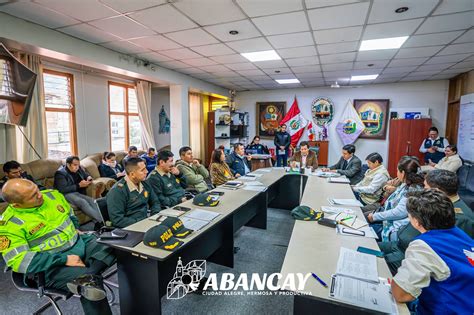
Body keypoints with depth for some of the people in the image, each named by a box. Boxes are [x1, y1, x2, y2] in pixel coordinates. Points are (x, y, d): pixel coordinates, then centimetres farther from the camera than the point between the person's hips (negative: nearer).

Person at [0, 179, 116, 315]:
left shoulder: (51, 194, 4)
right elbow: (20, 261, -18)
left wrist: (75, 228, 6)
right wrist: (63, 259, -24)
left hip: (80, 243, 7)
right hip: (51, 266, -6)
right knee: (92, 281, -30)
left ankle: (87, 278, -31)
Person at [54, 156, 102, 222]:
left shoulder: (79, 169, 7)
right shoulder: (60, 173, -11)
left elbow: (86, 175, 25)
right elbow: (63, 190, -20)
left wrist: (89, 178, -1)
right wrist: (79, 185, -23)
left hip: (77, 193, 6)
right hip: (66, 194, -6)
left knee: (92, 200, -23)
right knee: (83, 202, -33)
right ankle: (102, 221, -43)